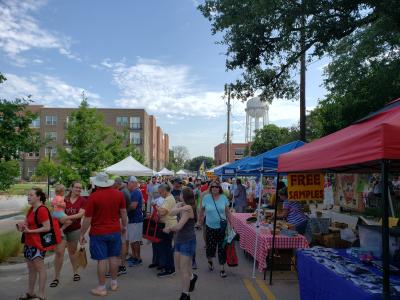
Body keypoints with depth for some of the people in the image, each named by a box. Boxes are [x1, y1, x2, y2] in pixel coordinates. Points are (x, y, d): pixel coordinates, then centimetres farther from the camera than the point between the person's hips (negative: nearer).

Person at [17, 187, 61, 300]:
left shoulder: (42, 210, -18)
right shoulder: (31, 209, 11)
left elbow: (47, 227, -21)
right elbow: (27, 222, 18)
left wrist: (29, 231, -21)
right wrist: (22, 226, -4)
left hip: (38, 243, -9)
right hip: (29, 242, 9)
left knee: (39, 267, -2)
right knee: (31, 268, 17)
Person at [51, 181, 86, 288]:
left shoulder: (82, 200, -5)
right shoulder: (64, 199, -2)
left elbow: (81, 214, -16)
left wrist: (68, 217, -27)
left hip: (75, 229, 0)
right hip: (61, 228, 0)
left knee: (72, 251, 16)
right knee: (59, 252, -5)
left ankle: (75, 272, 34)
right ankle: (56, 278, 7)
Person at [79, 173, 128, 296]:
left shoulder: (93, 196, -14)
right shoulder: (118, 194, -3)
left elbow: (87, 218, -11)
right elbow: (123, 212, 5)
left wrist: (82, 234, 0)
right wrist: (124, 226, 19)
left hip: (98, 233, -4)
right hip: (115, 231, 4)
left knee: (102, 260, 4)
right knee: (114, 256, 15)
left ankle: (102, 288, 15)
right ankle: (114, 282, 29)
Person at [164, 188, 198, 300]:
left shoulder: (188, 209, -21)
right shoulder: (180, 205, 3)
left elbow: (178, 226, -25)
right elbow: (172, 213, -16)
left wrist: (169, 229, -7)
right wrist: (181, 208, -31)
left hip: (188, 241, -8)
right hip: (179, 239, 8)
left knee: (183, 268, 0)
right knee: (179, 265, 19)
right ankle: (192, 277, 45)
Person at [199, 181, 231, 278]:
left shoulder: (224, 198, -5)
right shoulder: (206, 198, -8)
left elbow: (227, 212, 2)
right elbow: (202, 210, 4)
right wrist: (201, 219, 7)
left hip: (222, 227, 0)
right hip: (210, 227, 0)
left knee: (222, 248, 3)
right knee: (210, 246, 9)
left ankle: (222, 268, 17)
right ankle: (209, 260, 42)